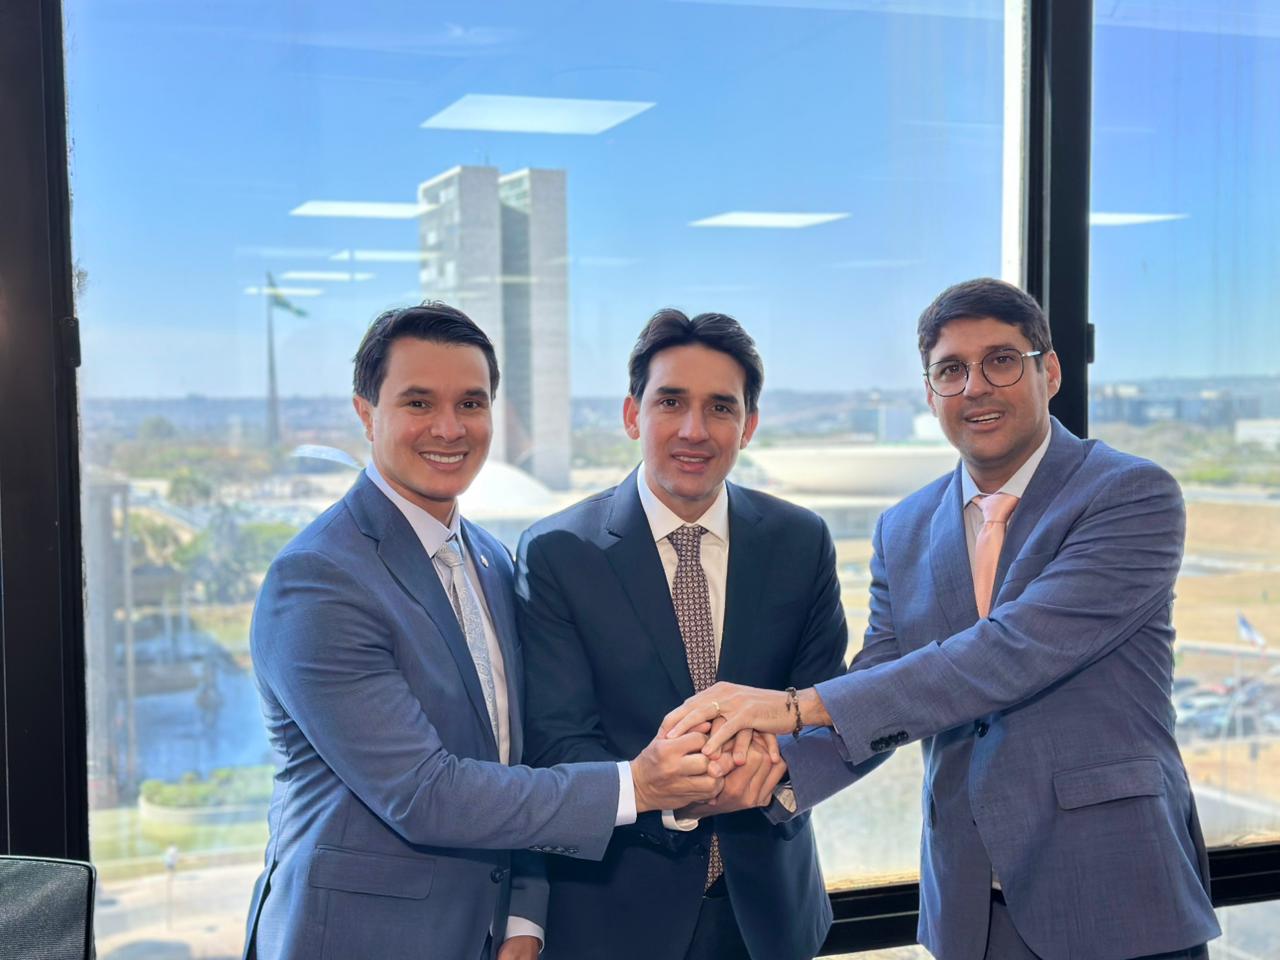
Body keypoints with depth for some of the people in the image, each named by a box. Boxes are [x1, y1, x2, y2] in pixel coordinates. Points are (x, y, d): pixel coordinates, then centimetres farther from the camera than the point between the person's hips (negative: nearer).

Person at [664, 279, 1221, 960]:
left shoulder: (1134, 495, -11)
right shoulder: (903, 532, 7)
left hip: (1114, 902, -4)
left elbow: (1015, 650, -22)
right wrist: (779, 768, -20)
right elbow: (872, 707, 2)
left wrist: (798, 705, -25)